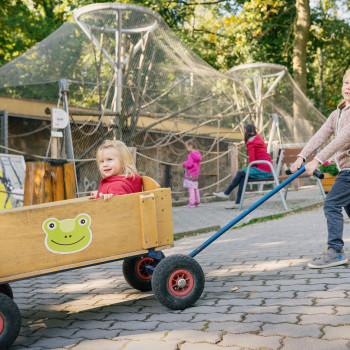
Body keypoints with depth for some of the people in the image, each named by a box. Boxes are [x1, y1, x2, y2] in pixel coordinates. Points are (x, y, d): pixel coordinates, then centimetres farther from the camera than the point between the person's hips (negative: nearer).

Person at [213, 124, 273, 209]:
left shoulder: (251, 142, -8)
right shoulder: (259, 139, 20)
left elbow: (252, 159, -12)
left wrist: (251, 168, 6)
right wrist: (252, 168, 12)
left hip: (262, 170, -8)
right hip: (268, 171, 8)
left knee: (240, 173, 3)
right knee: (243, 176, 10)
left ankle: (226, 193, 16)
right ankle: (238, 203, 4)